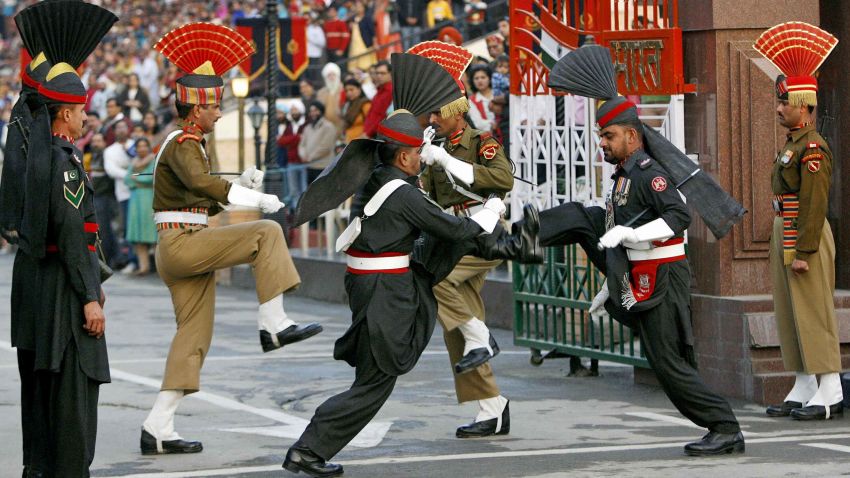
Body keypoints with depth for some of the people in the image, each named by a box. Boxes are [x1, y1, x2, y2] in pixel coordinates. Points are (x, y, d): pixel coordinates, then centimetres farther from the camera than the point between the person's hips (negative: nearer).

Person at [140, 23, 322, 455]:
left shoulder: (187, 143, 21)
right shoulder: (183, 143, -12)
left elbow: (202, 200, 26)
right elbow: (199, 182, -33)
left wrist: (241, 185, 10)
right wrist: (254, 198, -35)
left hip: (185, 250, 10)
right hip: (182, 245, -10)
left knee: (194, 335, 9)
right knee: (266, 234, -18)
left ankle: (158, 428, 7)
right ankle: (273, 323, -20)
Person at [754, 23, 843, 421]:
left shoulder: (813, 148, -15)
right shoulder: (791, 145, 16)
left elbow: (815, 202, -20)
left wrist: (803, 252, -22)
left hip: (805, 239, -10)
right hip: (785, 237, 10)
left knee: (813, 315, -8)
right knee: (790, 316, 10)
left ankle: (830, 395, -6)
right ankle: (804, 391, 14)